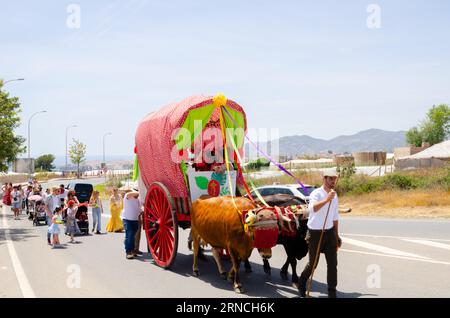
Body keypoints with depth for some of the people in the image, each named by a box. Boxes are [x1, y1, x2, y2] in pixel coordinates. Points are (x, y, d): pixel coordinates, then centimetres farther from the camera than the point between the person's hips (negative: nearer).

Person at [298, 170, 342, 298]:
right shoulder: (316, 193, -15)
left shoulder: (334, 195, 9)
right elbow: (312, 208, -37)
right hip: (315, 233, -6)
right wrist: (326, 200, -51)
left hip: (330, 232, 6)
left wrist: (337, 235, 20)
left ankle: (332, 292, 10)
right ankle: (301, 284, 33)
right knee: (313, 263, 7)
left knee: (332, 263, 1)